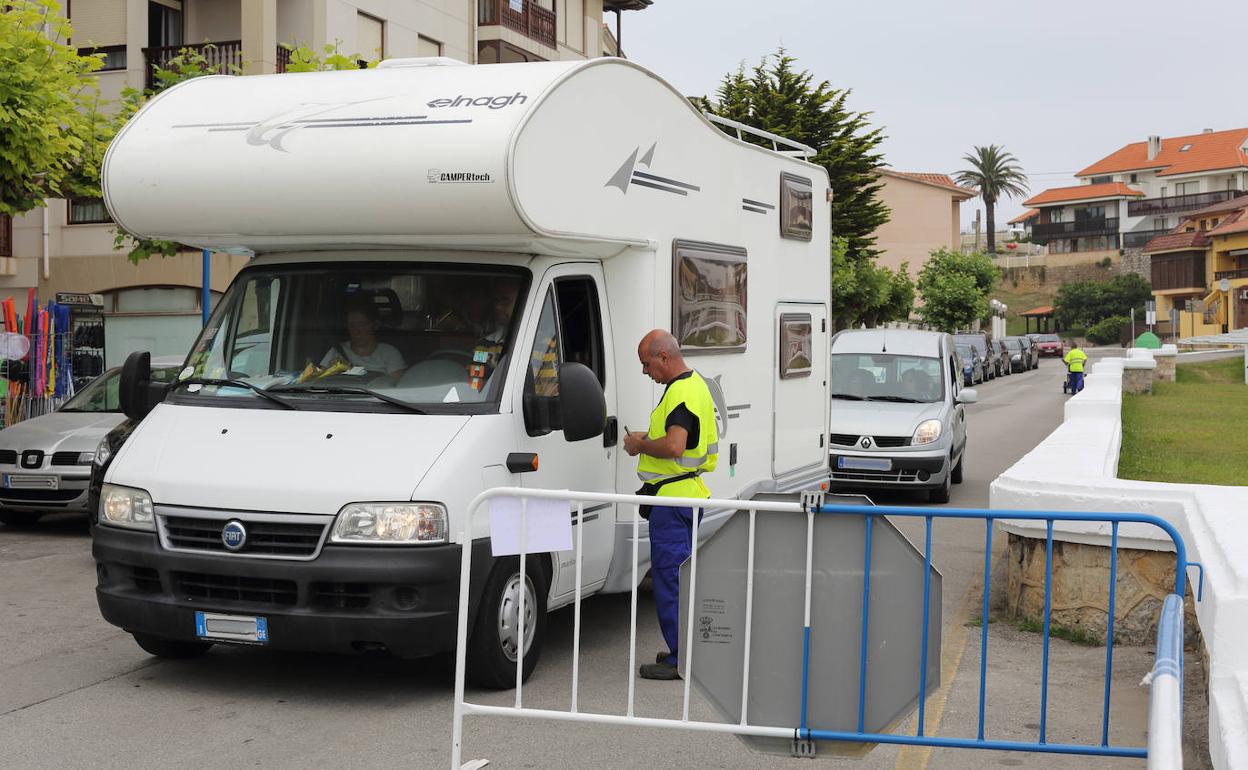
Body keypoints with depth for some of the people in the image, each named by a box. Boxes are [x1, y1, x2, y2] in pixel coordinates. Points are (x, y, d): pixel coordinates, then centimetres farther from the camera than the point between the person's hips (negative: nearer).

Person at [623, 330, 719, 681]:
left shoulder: (681, 392, -19)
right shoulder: (695, 385, 15)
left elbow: (674, 446, -32)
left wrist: (640, 446, -14)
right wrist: (647, 437, 17)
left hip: (673, 498, -11)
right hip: (688, 494, 11)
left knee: (669, 575, -6)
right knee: (680, 574, 17)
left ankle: (681, 660, -2)